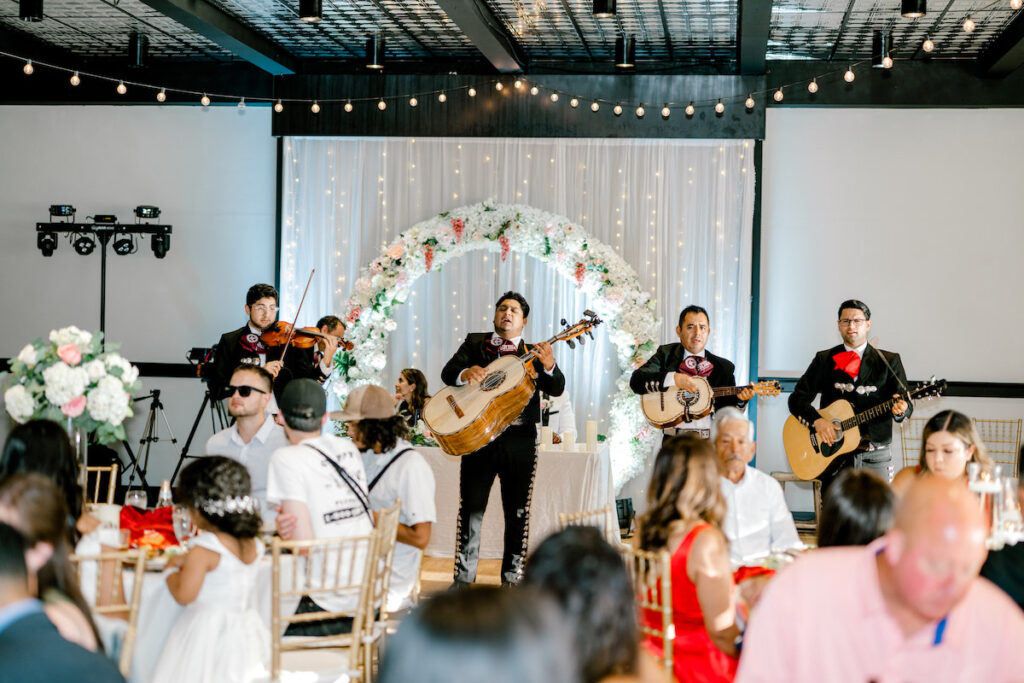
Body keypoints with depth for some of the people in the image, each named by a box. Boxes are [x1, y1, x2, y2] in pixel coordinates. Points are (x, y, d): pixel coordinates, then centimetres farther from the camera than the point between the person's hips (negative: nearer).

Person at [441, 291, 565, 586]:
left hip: (520, 438, 0)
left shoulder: (532, 352, 11)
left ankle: (512, 576, 14)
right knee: (470, 507, 1)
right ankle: (463, 577, 7)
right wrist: (466, 373, -22)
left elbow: (557, 388, -2)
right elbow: (448, 373, 0)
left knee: (518, 511, 5)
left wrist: (549, 365, -23)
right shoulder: (476, 342, 13)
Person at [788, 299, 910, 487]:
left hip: (875, 457, 0)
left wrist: (901, 409, -21)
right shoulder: (824, 360, 10)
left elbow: (906, 404, 3)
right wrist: (817, 421, -11)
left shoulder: (889, 361, 9)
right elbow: (797, 399, 6)